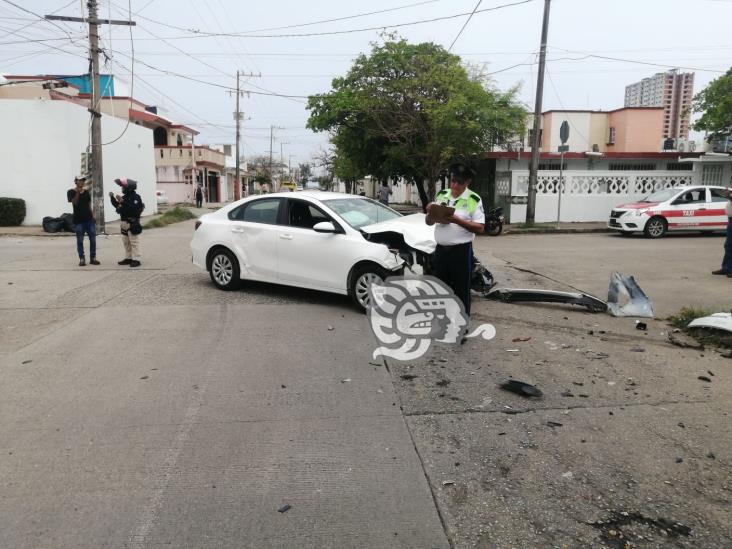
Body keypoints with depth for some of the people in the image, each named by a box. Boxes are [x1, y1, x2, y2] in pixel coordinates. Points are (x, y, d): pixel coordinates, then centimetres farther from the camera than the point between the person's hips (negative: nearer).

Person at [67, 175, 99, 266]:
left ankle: (93, 258, 10)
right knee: (80, 240, 1)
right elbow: (74, 203, -14)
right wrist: (77, 193, -22)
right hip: (78, 220, -4)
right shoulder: (71, 192, -1)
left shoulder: (86, 191, 11)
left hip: (89, 219, 4)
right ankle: (82, 259, 8)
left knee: (93, 239, 2)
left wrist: (93, 216, 8)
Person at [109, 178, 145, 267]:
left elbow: (133, 209, -27)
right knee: (126, 242, 13)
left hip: (132, 223, -9)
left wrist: (123, 202, -29)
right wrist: (112, 198, 11)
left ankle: (136, 259, -6)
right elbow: (117, 206, 21)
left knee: (134, 242, -7)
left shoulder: (136, 197, -12)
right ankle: (128, 258, 20)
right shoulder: (125, 197, 13)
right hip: (124, 222, 9)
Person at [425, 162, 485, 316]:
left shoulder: (474, 199, -5)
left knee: (461, 291, 2)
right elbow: (429, 222, 14)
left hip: (461, 251, -5)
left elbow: (480, 228, -11)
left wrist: (457, 220, -22)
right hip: (440, 250, 5)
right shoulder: (441, 195, 10)